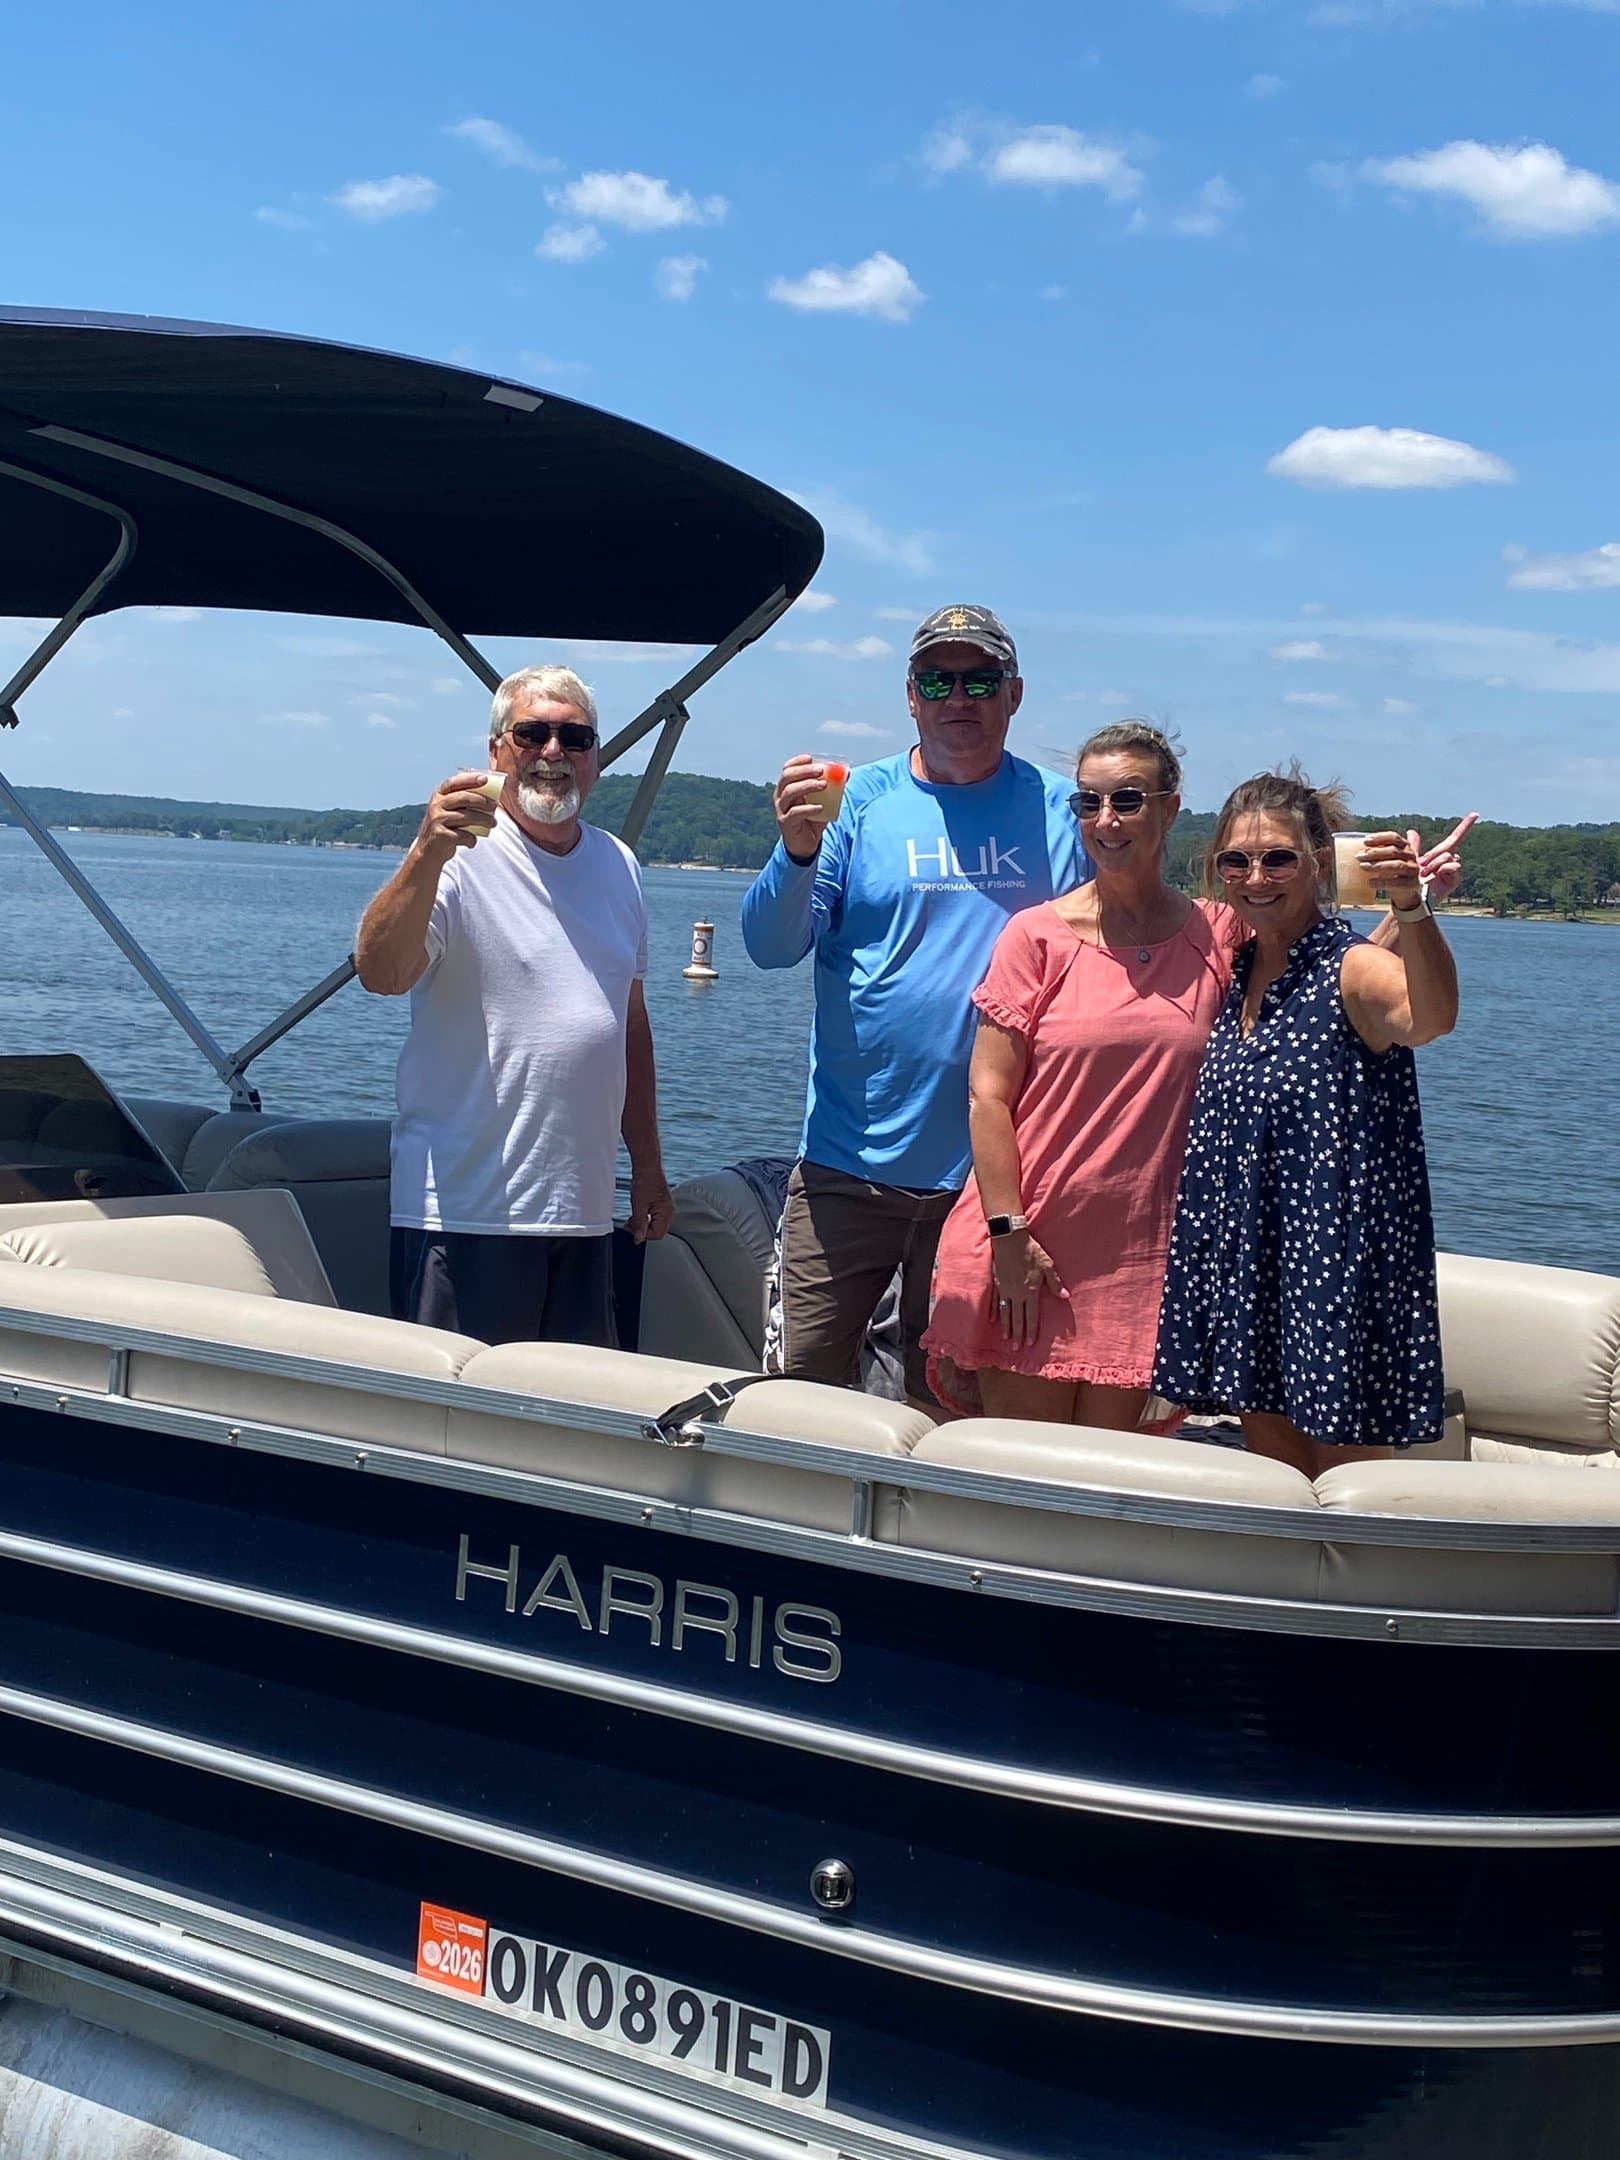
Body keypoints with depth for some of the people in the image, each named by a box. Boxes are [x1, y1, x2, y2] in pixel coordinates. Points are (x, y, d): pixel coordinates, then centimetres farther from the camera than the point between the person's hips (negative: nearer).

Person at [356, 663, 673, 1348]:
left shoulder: (616, 865, 14)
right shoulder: (460, 857, -8)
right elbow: (381, 973, -24)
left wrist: (646, 1162, 21)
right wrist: (428, 853, -39)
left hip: (584, 1212, 6)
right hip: (465, 1209, -6)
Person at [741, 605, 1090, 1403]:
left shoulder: (1060, 812, 4)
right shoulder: (860, 798, 1)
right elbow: (770, 946, -5)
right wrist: (798, 852, -25)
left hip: (993, 1169, 1)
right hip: (850, 1164, -1)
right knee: (801, 1381, 0)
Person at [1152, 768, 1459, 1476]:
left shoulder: (1351, 971, -13)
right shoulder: (1235, 973, 7)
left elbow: (1429, 1016, -37)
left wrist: (1411, 908, -54)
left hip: (1339, 1263, -6)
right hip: (1247, 1260, 7)